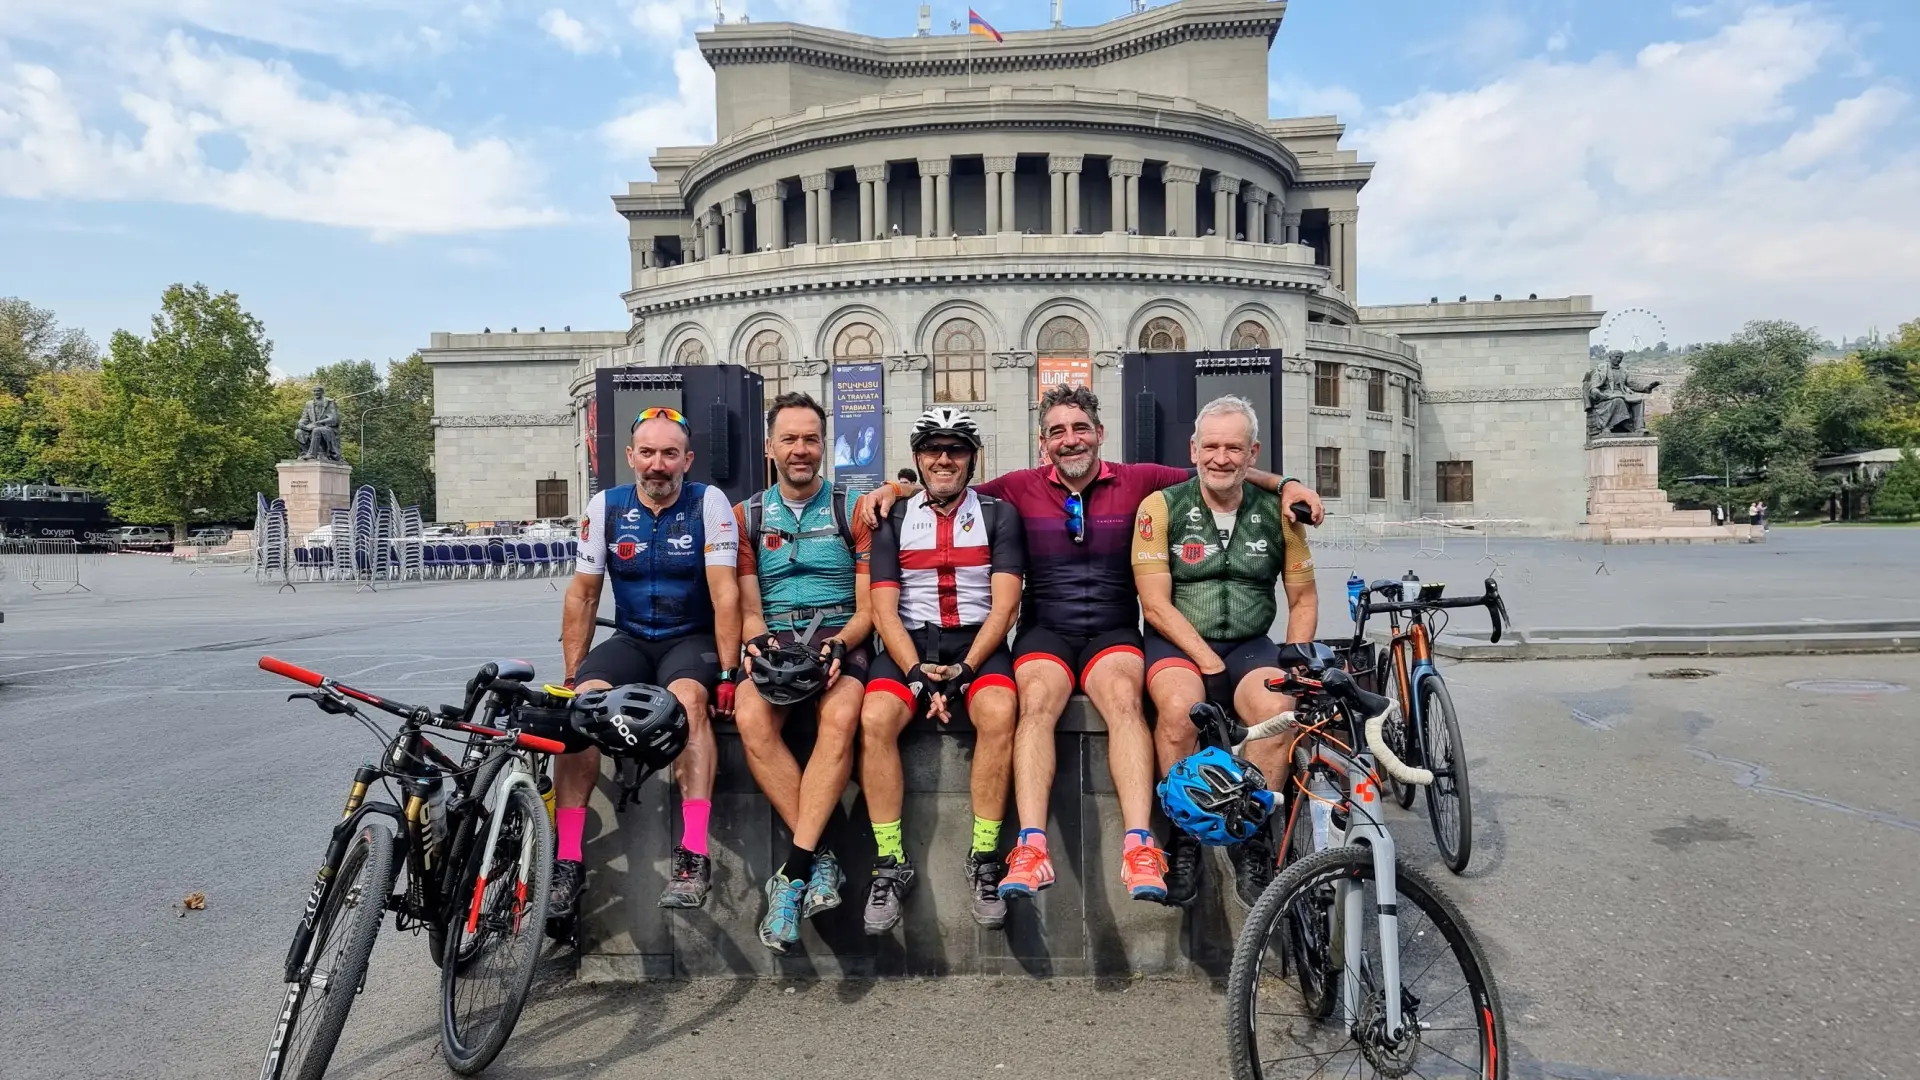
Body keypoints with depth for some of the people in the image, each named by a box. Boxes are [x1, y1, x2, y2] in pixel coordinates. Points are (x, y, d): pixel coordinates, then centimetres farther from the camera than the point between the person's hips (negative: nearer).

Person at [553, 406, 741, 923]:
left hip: (693, 638, -3)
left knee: (687, 698, -35)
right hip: (631, 640, 3)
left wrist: (727, 675, -19)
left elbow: (725, 592, -13)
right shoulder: (605, 506, 2)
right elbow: (583, 595, 4)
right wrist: (572, 676, -1)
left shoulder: (709, 502, -7)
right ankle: (566, 862, -21)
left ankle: (693, 857, -36)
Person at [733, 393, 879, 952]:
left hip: (840, 640, -1)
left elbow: (868, 608, 3)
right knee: (750, 718, -31)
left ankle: (793, 870, -28)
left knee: (841, 716, -34)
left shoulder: (853, 511, 8)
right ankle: (820, 861, -22)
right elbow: (749, 609, 10)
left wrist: (837, 645, -16)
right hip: (773, 641, 2)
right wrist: (757, 642, -13)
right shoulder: (747, 516, 14)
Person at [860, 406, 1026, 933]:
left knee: (999, 713, -32)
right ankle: (890, 865, -15)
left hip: (978, 642, -1)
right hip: (910, 643, 1)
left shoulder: (998, 514, 7)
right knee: (875, 718, -28)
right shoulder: (895, 520, 11)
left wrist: (965, 669, -15)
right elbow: (884, 610, 3)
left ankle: (985, 860, -18)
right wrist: (918, 672, -13)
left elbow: (1005, 604, -2)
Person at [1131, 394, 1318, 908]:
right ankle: (1184, 833, -12)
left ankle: (1252, 839, -11)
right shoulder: (1162, 507, -3)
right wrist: (1207, 661, -17)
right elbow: (1156, 604, -9)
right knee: (1180, 706, -34)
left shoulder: (1276, 513, 6)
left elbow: (1304, 599, 13)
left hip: (1249, 644, 2)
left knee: (1278, 707, -30)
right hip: (1176, 641, -2)